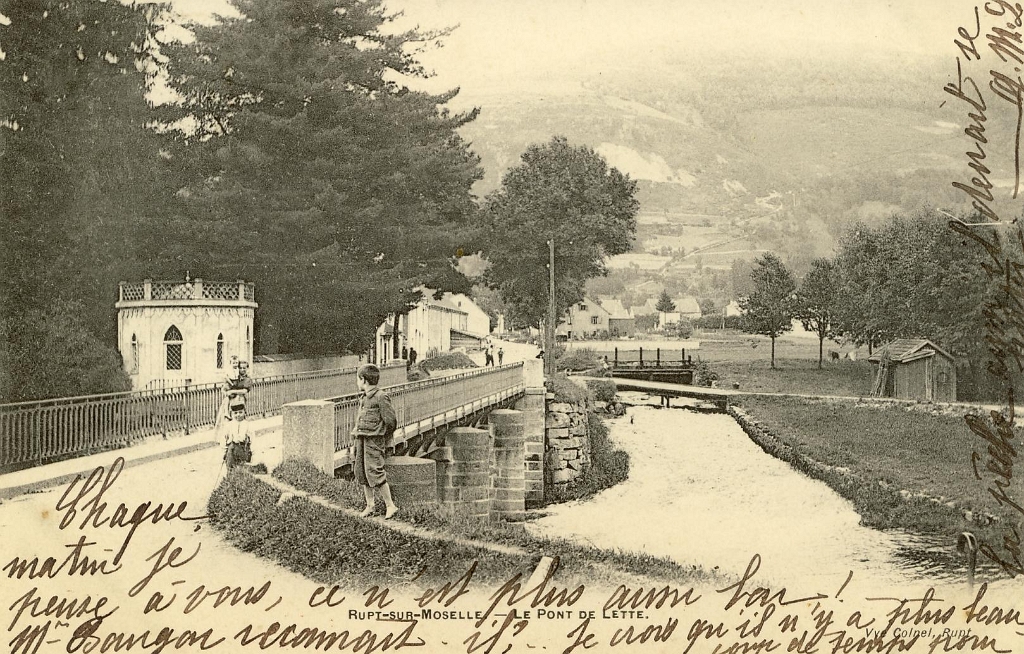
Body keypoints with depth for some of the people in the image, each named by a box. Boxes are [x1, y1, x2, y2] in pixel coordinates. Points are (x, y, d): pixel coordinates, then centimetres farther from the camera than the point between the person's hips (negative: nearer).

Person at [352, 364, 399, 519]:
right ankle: (369, 506, 18)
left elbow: (391, 421, -9)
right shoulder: (363, 398, 13)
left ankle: (390, 505, -2)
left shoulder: (380, 398, -12)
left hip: (374, 440, -8)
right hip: (360, 439, 8)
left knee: (374, 472, -12)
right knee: (360, 472, 9)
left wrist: (383, 438, 2)